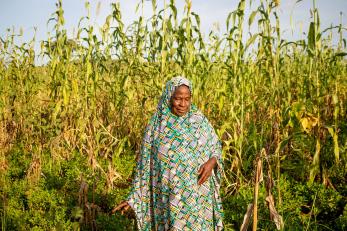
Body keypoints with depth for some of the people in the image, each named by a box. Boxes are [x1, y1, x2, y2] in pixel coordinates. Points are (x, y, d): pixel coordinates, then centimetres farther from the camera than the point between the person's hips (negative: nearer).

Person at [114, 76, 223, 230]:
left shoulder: (200, 120, -1)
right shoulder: (155, 126, -4)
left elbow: (216, 147, 9)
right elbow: (145, 163, 1)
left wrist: (211, 162, -14)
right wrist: (134, 198, -1)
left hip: (197, 194, 1)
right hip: (169, 196, -1)